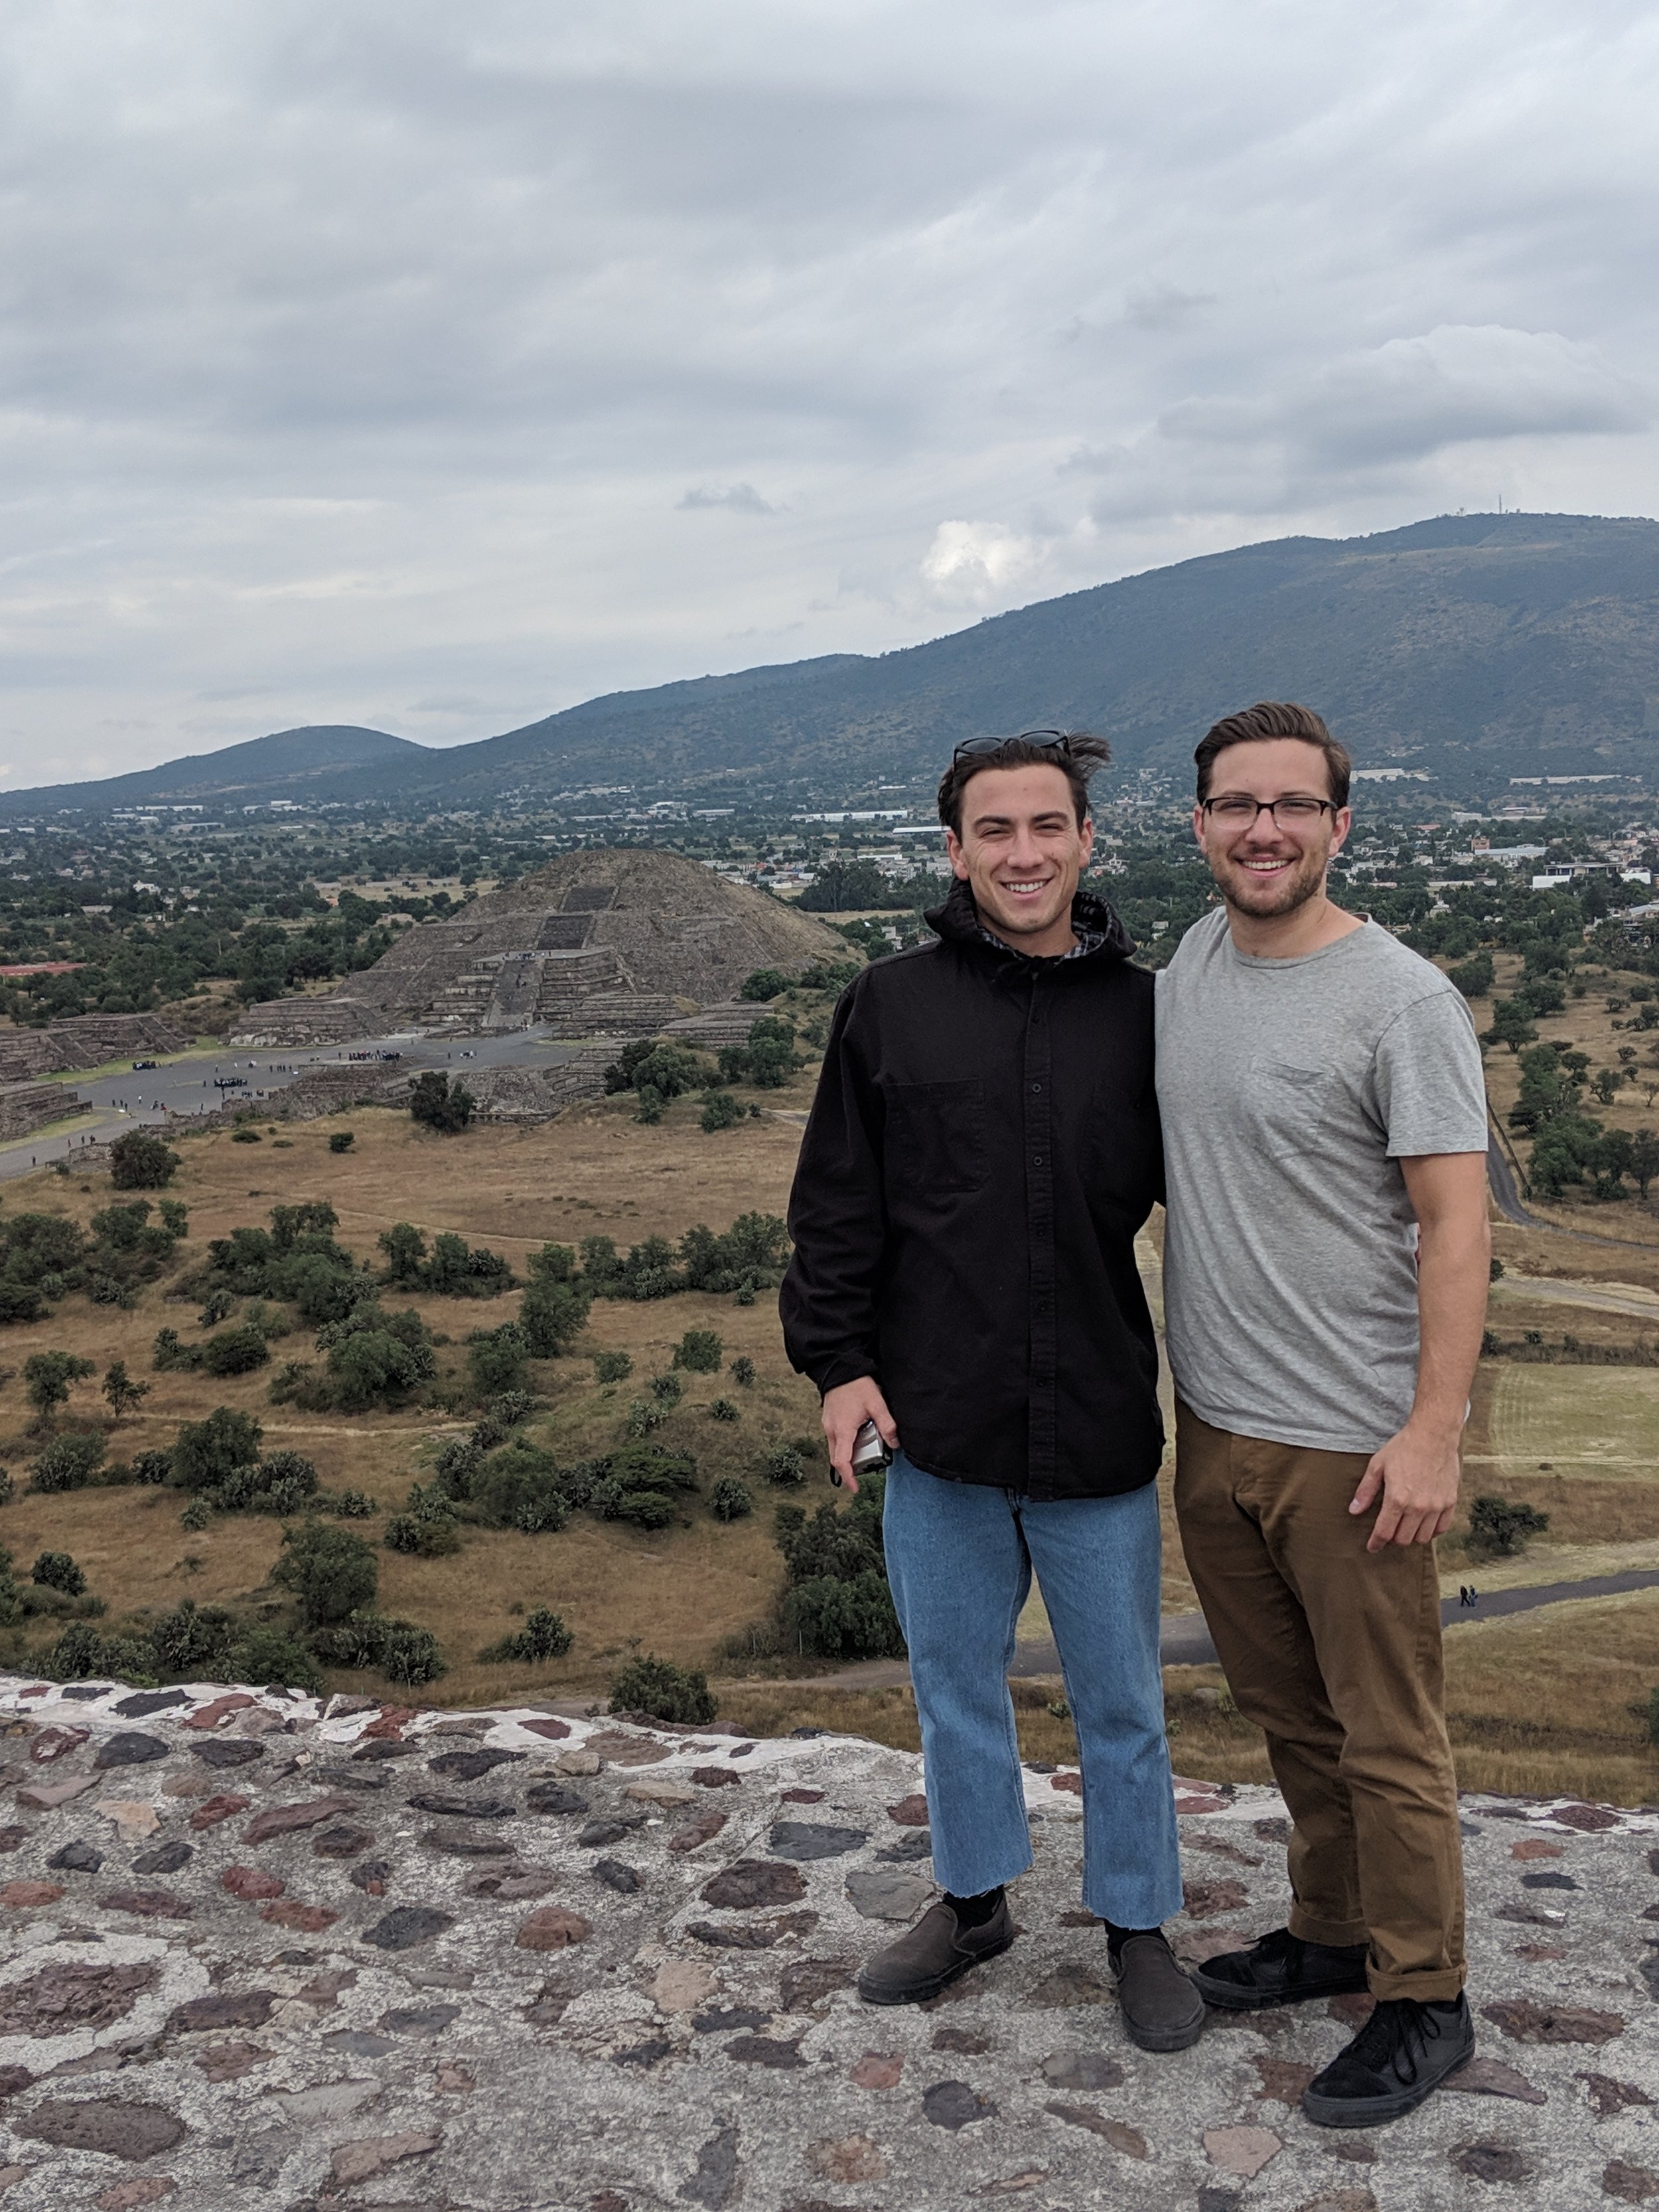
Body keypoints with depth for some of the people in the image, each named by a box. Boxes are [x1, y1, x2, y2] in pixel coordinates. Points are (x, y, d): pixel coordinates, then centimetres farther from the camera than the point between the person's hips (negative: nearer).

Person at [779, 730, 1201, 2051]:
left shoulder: (1143, 1013, -2)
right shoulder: (890, 1006, -1)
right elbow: (836, 1207, 4)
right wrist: (838, 1360, -2)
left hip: (1099, 1439, -1)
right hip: (938, 1434, 1)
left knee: (1121, 1703, 14)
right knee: (957, 1687, 18)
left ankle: (1139, 1928, 34)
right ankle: (974, 1903, 39)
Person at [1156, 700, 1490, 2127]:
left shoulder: (1402, 1002, -14)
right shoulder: (1192, 962, 7)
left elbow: (1456, 1224, -16)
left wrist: (1433, 1433, -20)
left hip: (1351, 1444, -7)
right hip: (1212, 1422, 7)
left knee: (1385, 1734, 5)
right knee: (1283, 1709, 20)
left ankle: (1424, 2002, 22)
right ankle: (1332, 1932, 38)